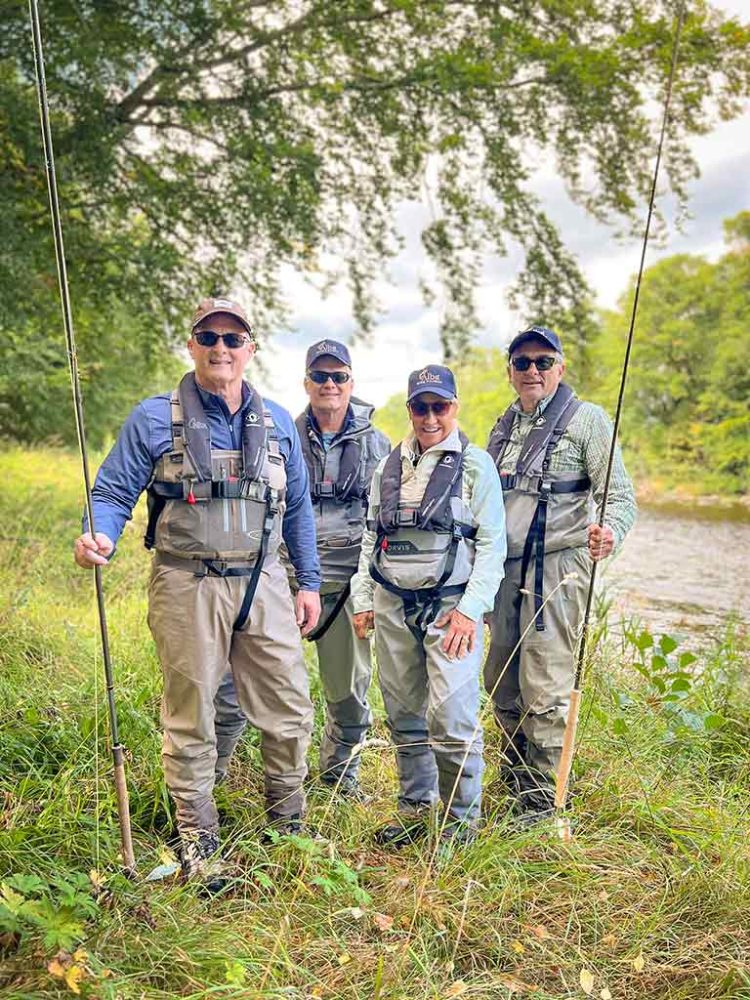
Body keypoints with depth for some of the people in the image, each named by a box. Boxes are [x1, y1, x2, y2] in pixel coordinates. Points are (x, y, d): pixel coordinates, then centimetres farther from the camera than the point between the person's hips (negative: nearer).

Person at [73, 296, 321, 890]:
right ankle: (197, 841, 25)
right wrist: (100, 538, -23)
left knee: (289, 711, 8)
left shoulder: (277, 423, 10)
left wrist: (309, 583, 13)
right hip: (188, 588, -3)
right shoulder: (155, 419, 0)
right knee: (191, 718, 7)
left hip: (263, 585, 3)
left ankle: (289, 826, 30)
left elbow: (298, 509, 15)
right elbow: (113, 493, -1)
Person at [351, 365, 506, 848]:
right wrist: (363, 600, 11)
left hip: (450, 605, -4)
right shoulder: (388, 466, 14)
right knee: (404, 716, 11)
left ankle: (463, 816, 12)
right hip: (392, 606, 5)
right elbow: (371, 537, 18)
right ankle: (416, 808, 26)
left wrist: (470, 609, -13)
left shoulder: (475, 464, -1)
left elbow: (493, 545, -5)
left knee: (452, 718, -7)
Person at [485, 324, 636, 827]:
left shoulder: (586, 419, -3)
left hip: (556, 568, -6)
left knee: (545, 692, -5)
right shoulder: (504, 425, 16)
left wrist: (609, 531, -32)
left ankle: (540, 805, 9)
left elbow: (620, 495, -9)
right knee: (502, 686, 14)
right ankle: (517, 779, 33)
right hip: (504, 569, 7)